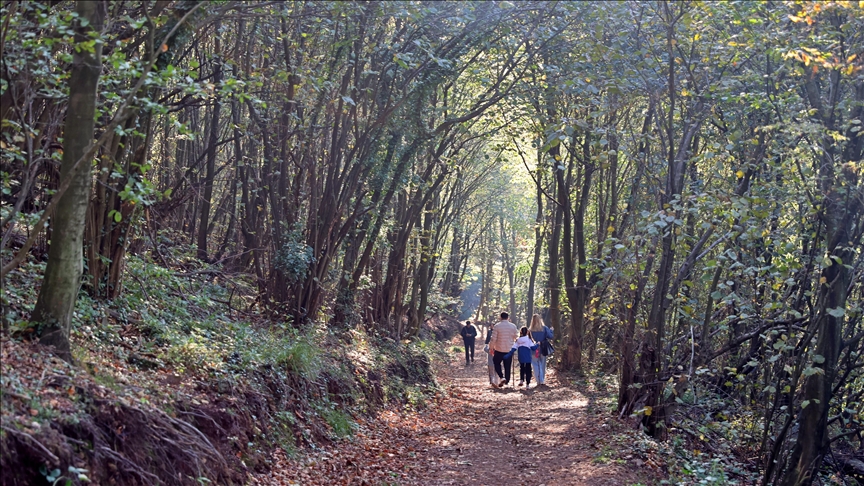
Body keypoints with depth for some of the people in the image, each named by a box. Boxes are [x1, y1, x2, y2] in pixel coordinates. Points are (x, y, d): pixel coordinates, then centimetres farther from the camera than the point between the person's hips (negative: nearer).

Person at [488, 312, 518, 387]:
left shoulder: (497, 326, -10)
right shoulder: (513, 326, 0)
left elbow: (493, 338, -10)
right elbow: (516, 337, 8)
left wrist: (491, 348, 1)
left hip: (499, 350, -3)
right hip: (509, 350, 3)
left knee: (496, 362, 13)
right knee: (507, 366, 12)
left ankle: (502, 377, -5)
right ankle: (507, 380, 13)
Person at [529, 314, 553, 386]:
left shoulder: (530, 330, -11)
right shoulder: (545, 328, -8)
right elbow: (550, 337, -9)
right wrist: (550, 330, 7)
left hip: (534, 351, -2)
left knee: (536, 366, 8)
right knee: (542, 365, 17)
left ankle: (539, 381, 1)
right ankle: (542, 380, 22)